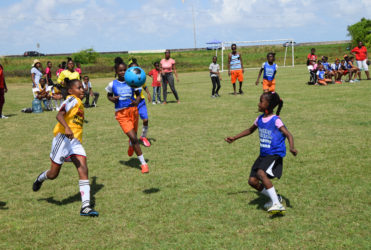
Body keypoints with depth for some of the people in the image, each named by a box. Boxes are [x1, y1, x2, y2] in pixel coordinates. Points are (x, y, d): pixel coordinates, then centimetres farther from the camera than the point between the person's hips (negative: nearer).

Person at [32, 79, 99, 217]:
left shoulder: (79, 103, 20)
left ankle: (86, 206, -15)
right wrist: (67, 128, -37)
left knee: (83, 169, -11)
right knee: (53, 174, 2)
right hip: (63, 138, -7)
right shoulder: (72, 100, -7)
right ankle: (41, 178, 40)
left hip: (75, 141, 7)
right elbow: (59, 115, -23)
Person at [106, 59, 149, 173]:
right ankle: (143, 163, -5)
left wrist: (137, 101, -13)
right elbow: (109, 95, 15)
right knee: (133, 138, -13)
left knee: (133, 136, 18)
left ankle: (131, 146, 58)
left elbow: (138, 94, 9)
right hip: (121, 113, -3)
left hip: (133, 110, 3)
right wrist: (112, 99, -8)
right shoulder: (112, 84, -2)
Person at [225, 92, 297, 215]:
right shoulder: (260, 119, 8)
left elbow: (288, 135, -22)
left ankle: (278, 205, -29)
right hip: (263, 155, 8)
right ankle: (275, 198, 22)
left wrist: (292, 147, -41)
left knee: (261, 173, -31)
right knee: (252, 181, 2)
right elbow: (250, 130, 27)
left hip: (275, 155, -8)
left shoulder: (275, 120, -14)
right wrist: (234, 138, 28)